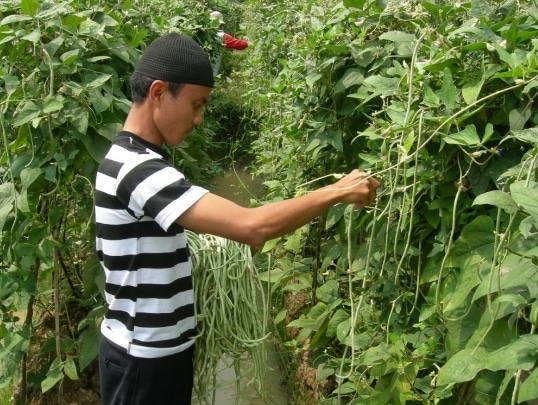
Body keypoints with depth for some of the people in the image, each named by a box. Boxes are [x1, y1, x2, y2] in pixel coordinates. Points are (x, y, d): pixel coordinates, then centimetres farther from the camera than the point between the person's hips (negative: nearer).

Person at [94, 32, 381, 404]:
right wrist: (338, 192, -22)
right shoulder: (139, 169, -25)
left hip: (155, 350, 10)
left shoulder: (132, 160, 8)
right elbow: (252, 226, -34)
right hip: (145, 358, -9)